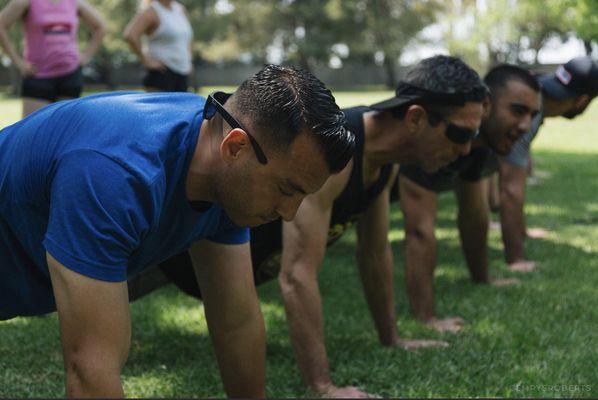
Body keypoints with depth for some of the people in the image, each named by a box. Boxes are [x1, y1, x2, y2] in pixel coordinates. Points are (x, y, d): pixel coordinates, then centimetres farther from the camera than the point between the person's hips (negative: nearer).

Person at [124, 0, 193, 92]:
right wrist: (146, 61, -19)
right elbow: (130, 35, -24)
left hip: (182, 76, 7)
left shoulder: (181, 9, 14)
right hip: (161, 74, -7)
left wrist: (189, 62, 19)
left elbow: (188, 37, 32)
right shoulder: (151, 12, -8)